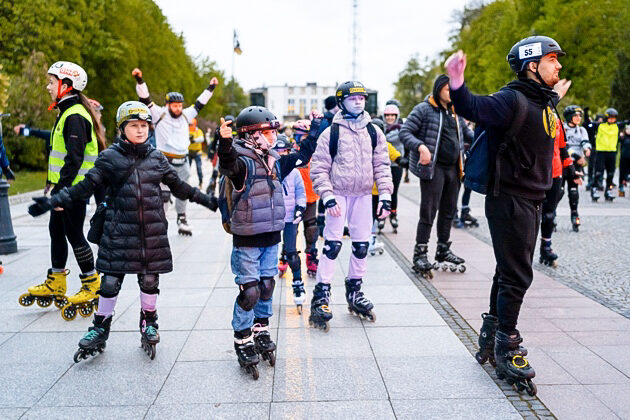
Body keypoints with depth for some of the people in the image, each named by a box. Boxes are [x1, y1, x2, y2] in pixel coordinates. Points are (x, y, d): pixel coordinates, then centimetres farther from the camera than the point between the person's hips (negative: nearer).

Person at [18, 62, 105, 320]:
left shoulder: (75, 116, -18)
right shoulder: (67, 113, 15)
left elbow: (74, 159, -24)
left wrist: (61, 190, -24)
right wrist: (54, 184, 23)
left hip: (74, 188, -10)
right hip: (64, 186, 10)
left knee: (74, 234, -2)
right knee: (56, 230, 16)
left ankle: (92, 286, 10)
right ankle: (55, 284, 29)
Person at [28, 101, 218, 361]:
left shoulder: (157, 158, 6)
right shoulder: (109, 158, 0)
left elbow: (178, 186, 16)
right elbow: (86, 187, 0)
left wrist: (206, 200, 17)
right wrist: (52, 202, -8)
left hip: (152, 232, 2)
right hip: (120, 231, -2)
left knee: (149, 280, 9)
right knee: (110, 280, 2)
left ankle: (149, 324, 31)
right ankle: (100, 330, 20)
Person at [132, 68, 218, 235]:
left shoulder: (185, 115, 9)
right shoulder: (159, 114, -4)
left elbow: (199, 104, 20)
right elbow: (145, 99, -9)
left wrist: (210, 88, 24)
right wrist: (139, 80, -19)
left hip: (182, 162, 5)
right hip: (165, 161, -5)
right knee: (164, 195, -8)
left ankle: (181, 218, 33)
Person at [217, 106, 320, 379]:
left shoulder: (275, 162, 8)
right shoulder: (242, 163, -14)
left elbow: (302, 155, 23)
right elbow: (228, 164, -38)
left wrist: (314, 130, 25)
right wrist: (225, 143, -58)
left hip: (271, 238, 7)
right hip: (246, 241, -7)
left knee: (266, 286, 14)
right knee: (249, 292, -4)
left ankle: (261, 331, 32)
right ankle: (242, 343, 12)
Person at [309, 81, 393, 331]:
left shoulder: (374, 132, 7)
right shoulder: (331, 132, -4)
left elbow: (382, 166, 8)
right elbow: (319, 169, -4)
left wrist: (385, 196, 0)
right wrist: (328, 197, -13)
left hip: (363, 196, 4)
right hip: (338, 195, -4)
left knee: (362, 246, 9)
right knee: (332, 245, -9)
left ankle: (354, 293, 26)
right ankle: (321, 297, 0)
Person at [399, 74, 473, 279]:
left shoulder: (455, 112, 16)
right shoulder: (424, 109, -5)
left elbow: (466, 131, 28)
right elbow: (405, 132, -10)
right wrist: (421, 146, -26)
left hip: (453, 168, 7)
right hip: (434, 168, -7)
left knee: (449, 211, 14)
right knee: (429, 212, -8)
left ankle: (443, 251, 28)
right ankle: (420, 254, 2)